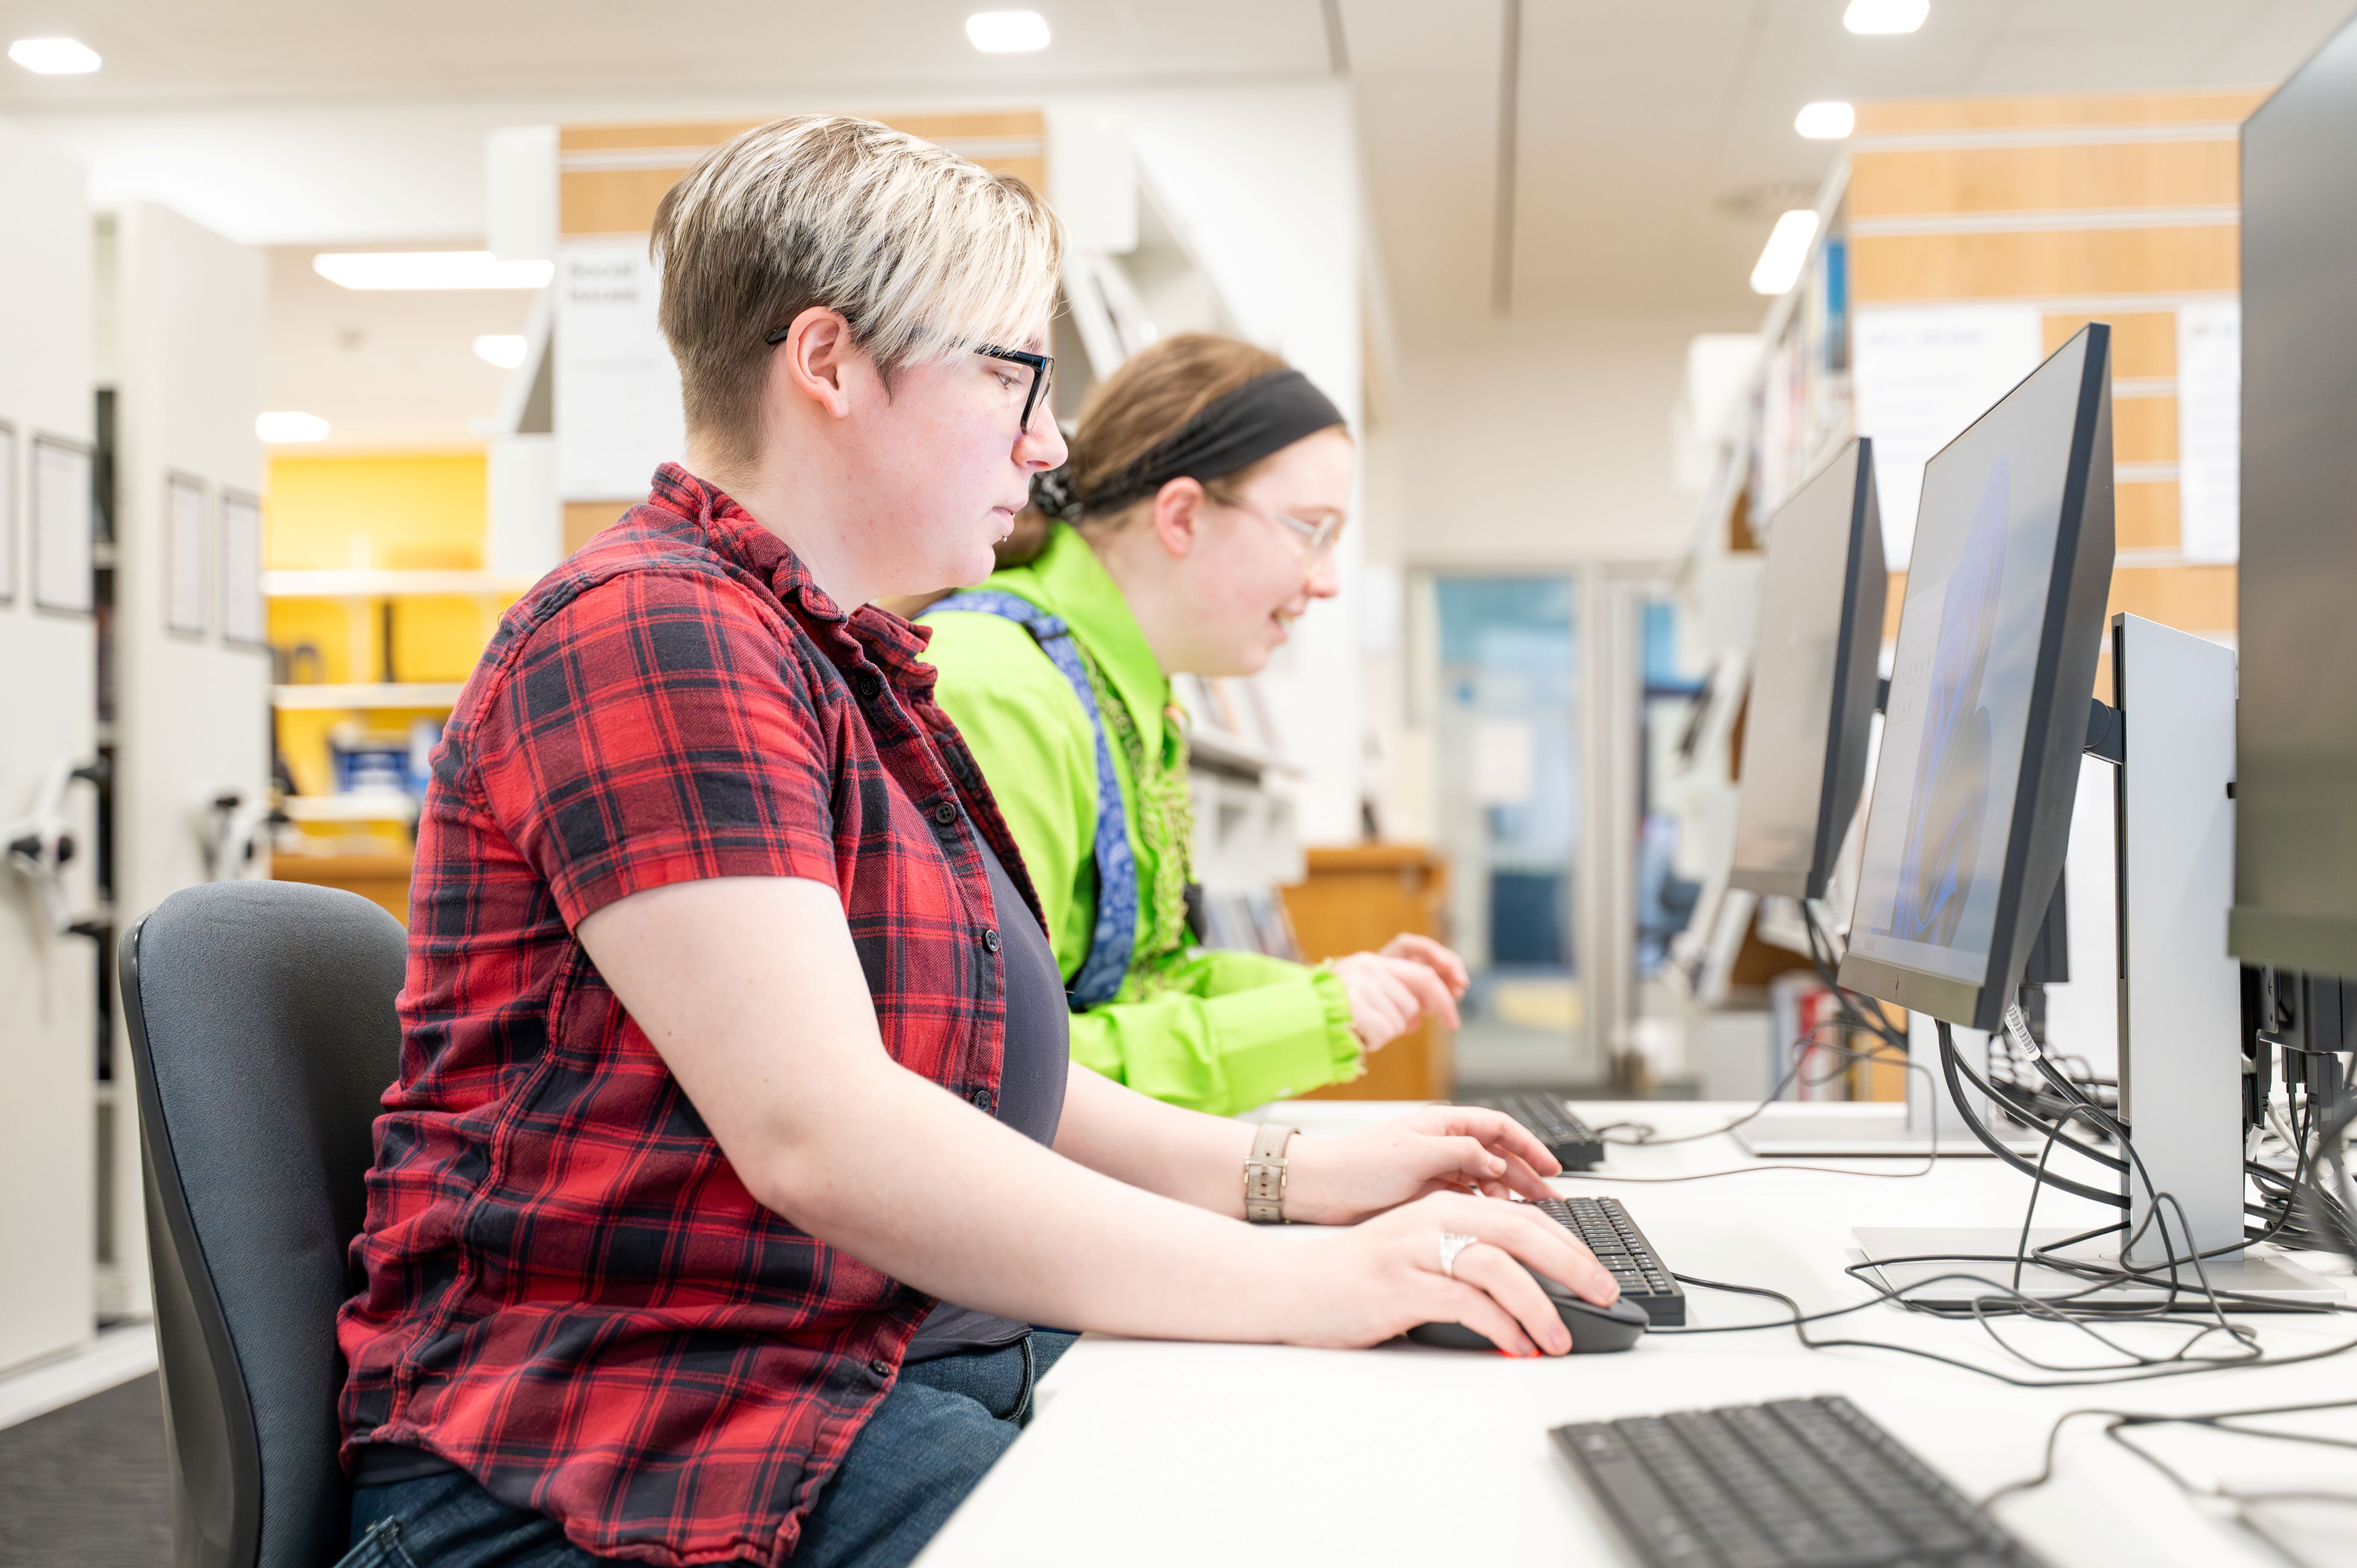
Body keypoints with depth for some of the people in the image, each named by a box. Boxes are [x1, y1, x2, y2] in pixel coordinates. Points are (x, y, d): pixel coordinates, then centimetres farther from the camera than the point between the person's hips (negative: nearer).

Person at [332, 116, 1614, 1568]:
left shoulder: (850, 671, 21)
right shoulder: (646, 633, -13)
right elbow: (816, 1131, -24)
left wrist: (1299, 1174, 10)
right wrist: (1301, 1290, -24)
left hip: (901, 1371, 9)